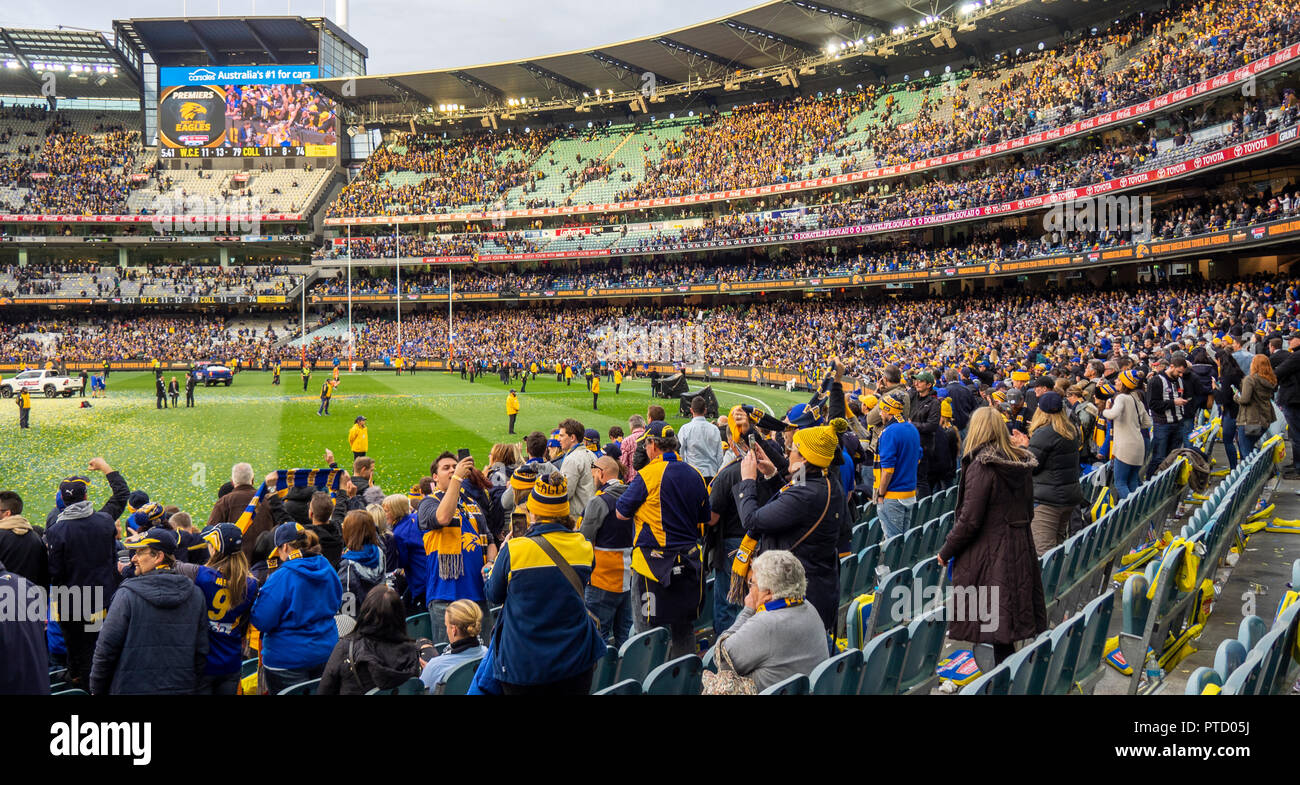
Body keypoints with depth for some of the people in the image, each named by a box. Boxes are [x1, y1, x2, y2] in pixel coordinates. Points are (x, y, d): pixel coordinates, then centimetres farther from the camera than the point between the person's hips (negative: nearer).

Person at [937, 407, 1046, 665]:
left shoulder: (981, 466, -16)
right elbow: (1028, 511, 16)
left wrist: (946, 552, -7)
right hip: (1021, 549, 8)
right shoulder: (1022, 463, 7)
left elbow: (970, 520, -17)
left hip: (989, 554, -7)